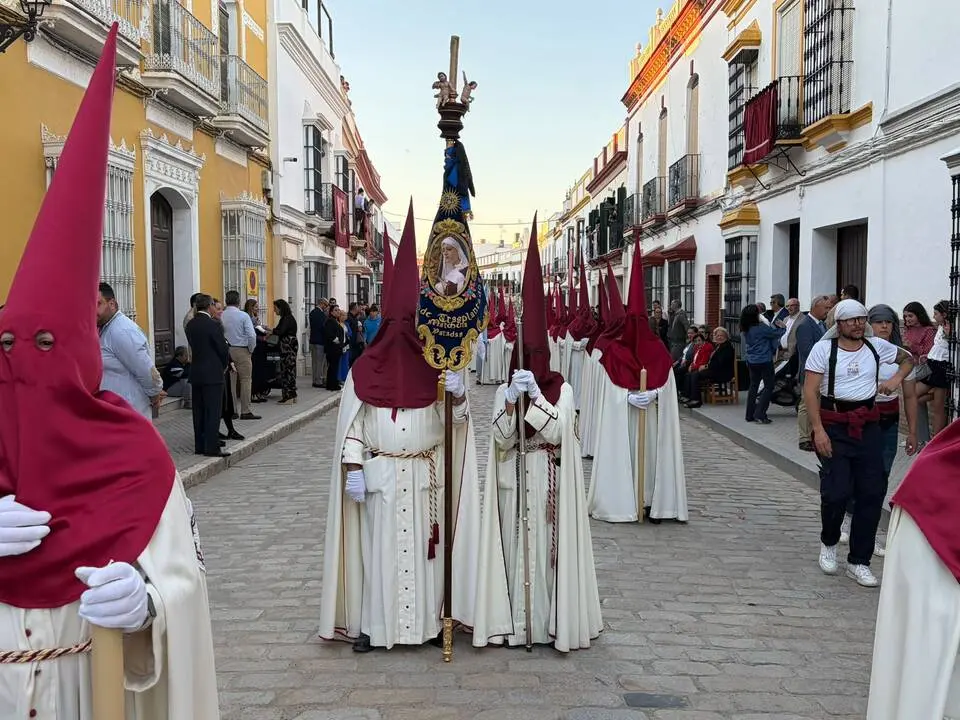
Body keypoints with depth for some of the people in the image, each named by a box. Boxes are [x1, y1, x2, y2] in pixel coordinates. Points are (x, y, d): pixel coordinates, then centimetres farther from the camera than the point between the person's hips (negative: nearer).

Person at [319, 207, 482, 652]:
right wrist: (353, 469, -9)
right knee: (378, 546, 4)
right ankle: (371, 623, 15)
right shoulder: (365, 371, -3)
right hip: (380, 476, -2)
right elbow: (351, 423, -3)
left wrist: (457, 394, -23)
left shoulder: (435, 368, 3)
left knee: (424, 545, 8)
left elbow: (457, 419, -3)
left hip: (426, 476, 2)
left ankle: (427, 620, 19)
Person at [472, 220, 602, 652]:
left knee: (546, 543, 1)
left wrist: (535, 396, -23)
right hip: (513, 479, 2)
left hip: (549, 480, -2)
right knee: (514, 543, 4)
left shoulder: (562, 390, -1)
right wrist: (510, 401, -21)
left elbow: (557, 432, -14)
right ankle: (514, 621, 13)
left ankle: (548, 620, 13)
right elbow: (501, 440, -7)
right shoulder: (505, 390, 4)